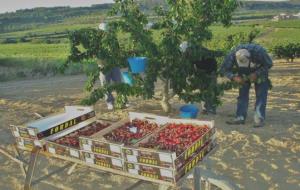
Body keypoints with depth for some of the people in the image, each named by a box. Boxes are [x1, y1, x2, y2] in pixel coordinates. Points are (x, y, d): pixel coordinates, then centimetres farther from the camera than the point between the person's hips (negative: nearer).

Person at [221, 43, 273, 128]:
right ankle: (240, 117, 0)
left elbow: (269, 64, -22)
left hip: (259, 73, -2)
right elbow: (224, 69, -18)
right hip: (244, 74, 2)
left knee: (261, 95, -12)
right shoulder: (232, 56, -31)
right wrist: (234, 77, -33)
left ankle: (259, 119, -12)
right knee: (242, 94, -3)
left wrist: (256, 74, -32)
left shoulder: (258, 52, -37)